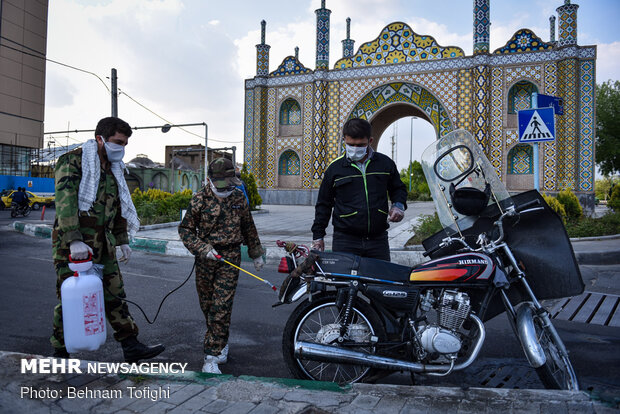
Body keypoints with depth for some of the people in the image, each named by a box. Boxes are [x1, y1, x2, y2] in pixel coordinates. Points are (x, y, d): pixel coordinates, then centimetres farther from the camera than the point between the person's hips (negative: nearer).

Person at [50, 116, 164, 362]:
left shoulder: (113, 170, 15)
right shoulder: (73, 162, -10)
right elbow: (65, 202, -22)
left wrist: (123, 240, 20)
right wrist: (74, 240, -31)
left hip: (103, 245, 7)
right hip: (72, 245, -7)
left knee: (115, 296, 8)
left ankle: (131, 347, 14)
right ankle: (60, 353, 22)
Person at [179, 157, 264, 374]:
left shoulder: (239, 198, 5)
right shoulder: (200, 199, -2)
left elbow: (249, 228, 17)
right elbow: (185, 228, 0)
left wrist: (256, 253, 22)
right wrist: (203, 249, -14)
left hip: (231, 256, 0)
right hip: (206, 257, 1)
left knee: (221, 307, -8)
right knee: (207, 305, 10)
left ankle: (212, 357, -4)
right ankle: (221, 343, 32)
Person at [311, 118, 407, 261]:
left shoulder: (385, 163, 7)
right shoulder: (335, 168, 4)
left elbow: (398, 189, 24)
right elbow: (324, 204, 12)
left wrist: (398, 205, 2)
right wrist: (318, 236, 10)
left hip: (378, 239, 2)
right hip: (345, 241, -1)